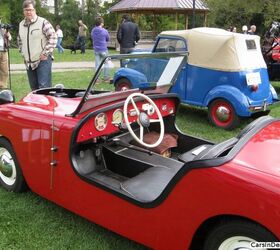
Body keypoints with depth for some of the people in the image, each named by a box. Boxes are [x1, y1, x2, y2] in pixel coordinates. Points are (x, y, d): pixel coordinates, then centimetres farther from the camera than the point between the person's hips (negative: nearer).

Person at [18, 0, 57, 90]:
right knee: (34, 88, 13)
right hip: (29, 62, 7)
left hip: (43, 60, -6)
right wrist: (23, 52, 14)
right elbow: (19, 40, 25)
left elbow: (53, 37, -11)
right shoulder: (21, 25, 12)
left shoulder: (43, 22, -8)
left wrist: (45, 53, -13)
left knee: (44, 87, -11)